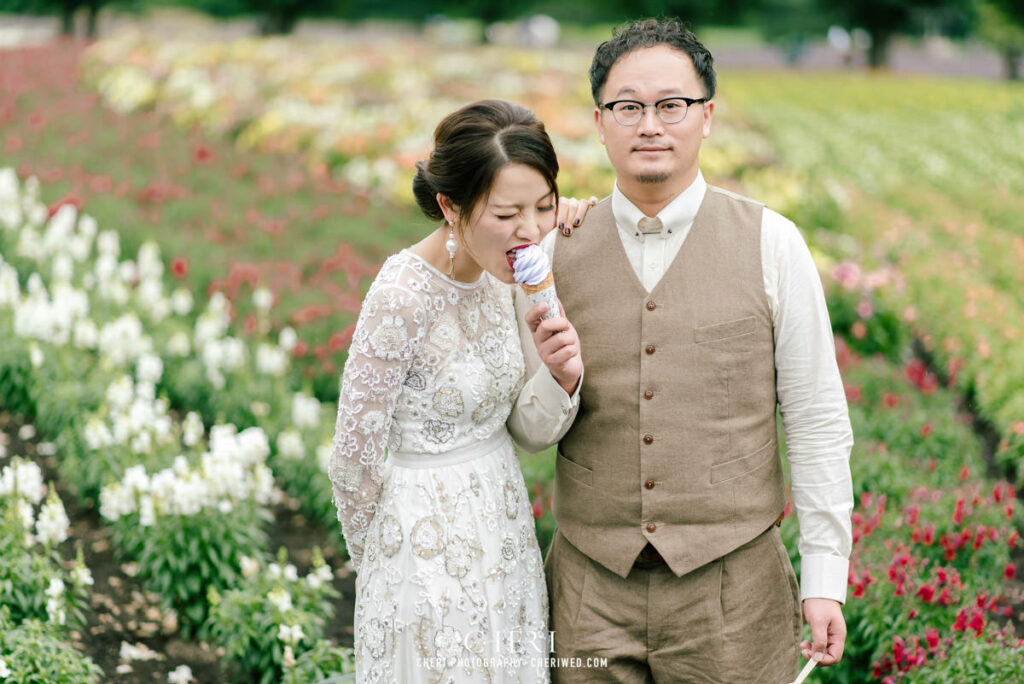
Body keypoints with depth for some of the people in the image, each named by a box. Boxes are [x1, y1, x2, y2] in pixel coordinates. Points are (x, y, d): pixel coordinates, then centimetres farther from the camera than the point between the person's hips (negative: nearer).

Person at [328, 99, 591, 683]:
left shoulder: (501, 275, -3)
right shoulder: (403, 297, -25)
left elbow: (529, 430, 3)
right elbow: (355, 460, -16)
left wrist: (562, 375, -18)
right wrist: (378, 557, 0)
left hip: (505, 528, 7)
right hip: (435, 548, -7)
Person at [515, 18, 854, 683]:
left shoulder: (770, 243, -3)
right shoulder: (556, 250, 2)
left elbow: (818, 422, -1)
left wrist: (825, 578, -3)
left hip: (730, 582, -1)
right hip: (592, 584, 2)